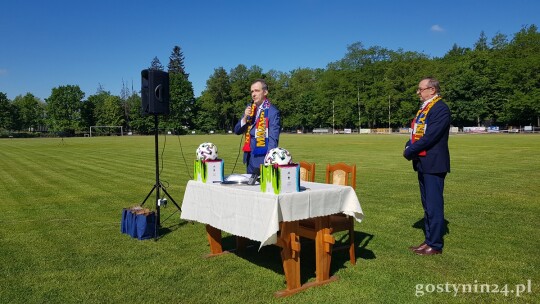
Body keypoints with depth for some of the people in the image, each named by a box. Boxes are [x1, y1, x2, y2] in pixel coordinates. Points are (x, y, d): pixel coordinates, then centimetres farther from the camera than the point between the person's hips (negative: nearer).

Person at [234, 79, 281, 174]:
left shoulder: (273, 112, -12)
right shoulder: (249, 108, 9)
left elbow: (273, 139, -17)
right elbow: (237, 131, 9)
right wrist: (245, 117, -9)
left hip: (263, 159, -6)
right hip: (250, 158, 6)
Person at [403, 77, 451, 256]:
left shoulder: (441, 108, -13)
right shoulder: (424, 108, 16)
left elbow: (430, 136, -21)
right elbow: (415, 132, 16)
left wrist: (410, 151, -13)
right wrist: (409, 147, -2)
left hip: (434, 164, -9)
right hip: (423, 162, 9)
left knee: (434, 205, -2)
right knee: (427, 205, 14)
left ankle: (435, 245, 7)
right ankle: (429, 240, 24)